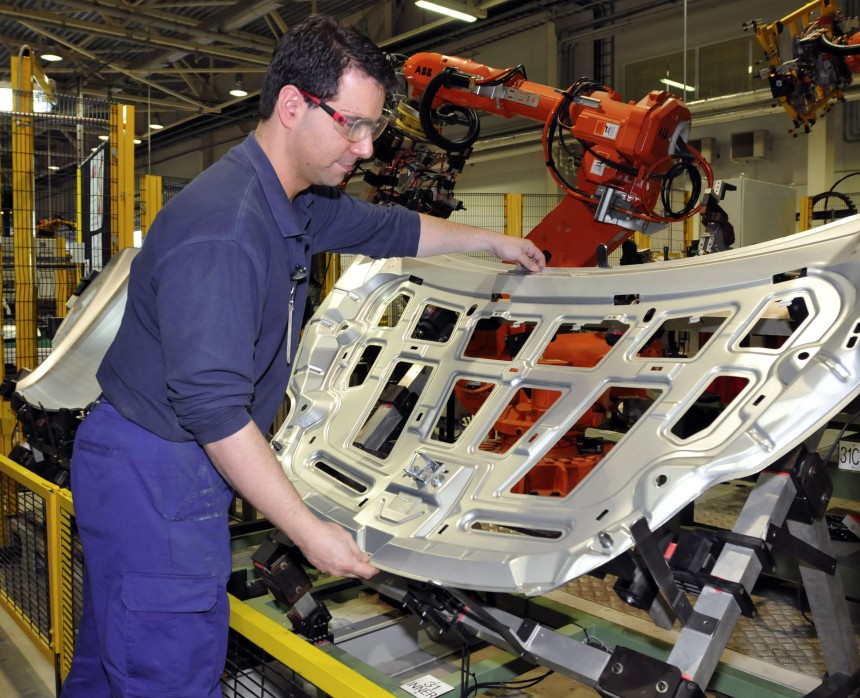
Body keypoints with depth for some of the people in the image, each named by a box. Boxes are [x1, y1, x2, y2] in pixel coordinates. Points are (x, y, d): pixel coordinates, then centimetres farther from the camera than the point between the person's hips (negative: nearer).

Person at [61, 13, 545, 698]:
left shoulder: (302, 201, 5)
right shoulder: (224, 227, -26)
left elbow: (387, 228, 23)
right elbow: (212, 406, -29)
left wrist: (493, 240, 31)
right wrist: (309, 530, -23)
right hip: (154, 474, -9)